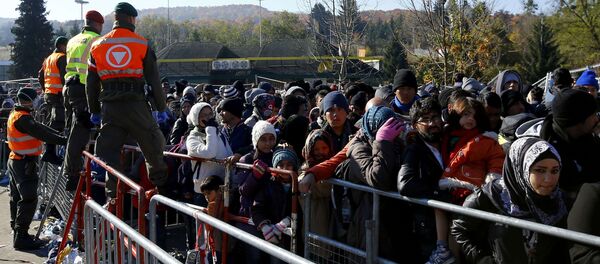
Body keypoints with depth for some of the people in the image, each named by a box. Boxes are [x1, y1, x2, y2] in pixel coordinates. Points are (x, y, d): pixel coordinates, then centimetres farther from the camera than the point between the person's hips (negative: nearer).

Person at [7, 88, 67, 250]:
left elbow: (39, 127, 12)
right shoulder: (23, 118, -21)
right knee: (29, 199, -10)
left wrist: (59, 134, 7)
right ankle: (21, 238, -11)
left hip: (15, 161, 11)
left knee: (17, 197, 18)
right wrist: (64, 140, -25)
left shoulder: (15, 115, 12)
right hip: (25, 163, -11)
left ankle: (18, 231, 29)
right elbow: (41, 133, -26)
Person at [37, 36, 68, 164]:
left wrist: (45, 89, 29)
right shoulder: (62, 58, -9)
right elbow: (64, 76, -19)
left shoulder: (48, 59, 19)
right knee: (57, 124, -11)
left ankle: (50, 152, 20)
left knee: (54, 122, 16)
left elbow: (40, 76, 23)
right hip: (59, 94, -10)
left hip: (48, 94, 10)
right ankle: (49, 152, -16)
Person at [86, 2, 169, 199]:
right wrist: (161, 108, 9)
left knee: (109, 151, 7)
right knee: (153, 146, 13)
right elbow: (154, 80, 1)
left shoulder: (98, 45, 9)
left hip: (109, 107, 2)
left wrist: (94, 111, 21)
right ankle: (161, 186, 19)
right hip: (136, 105, -2)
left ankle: (113, 193, 4)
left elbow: (91, 83, 13)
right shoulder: (141, 44, 0)